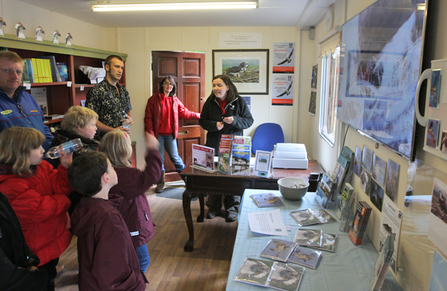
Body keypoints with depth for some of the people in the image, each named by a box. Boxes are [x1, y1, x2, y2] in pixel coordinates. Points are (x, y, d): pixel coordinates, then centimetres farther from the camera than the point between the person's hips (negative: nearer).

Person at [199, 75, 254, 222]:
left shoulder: (239, 101, -6)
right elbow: (202, 121, 5)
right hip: (213, 145, 2)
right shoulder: (210, 102, 1)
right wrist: (214, 125, -15)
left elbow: (249, 120, -4)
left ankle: (232, 208, 21)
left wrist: (235, 120, -22)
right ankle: (213, 207, 26)